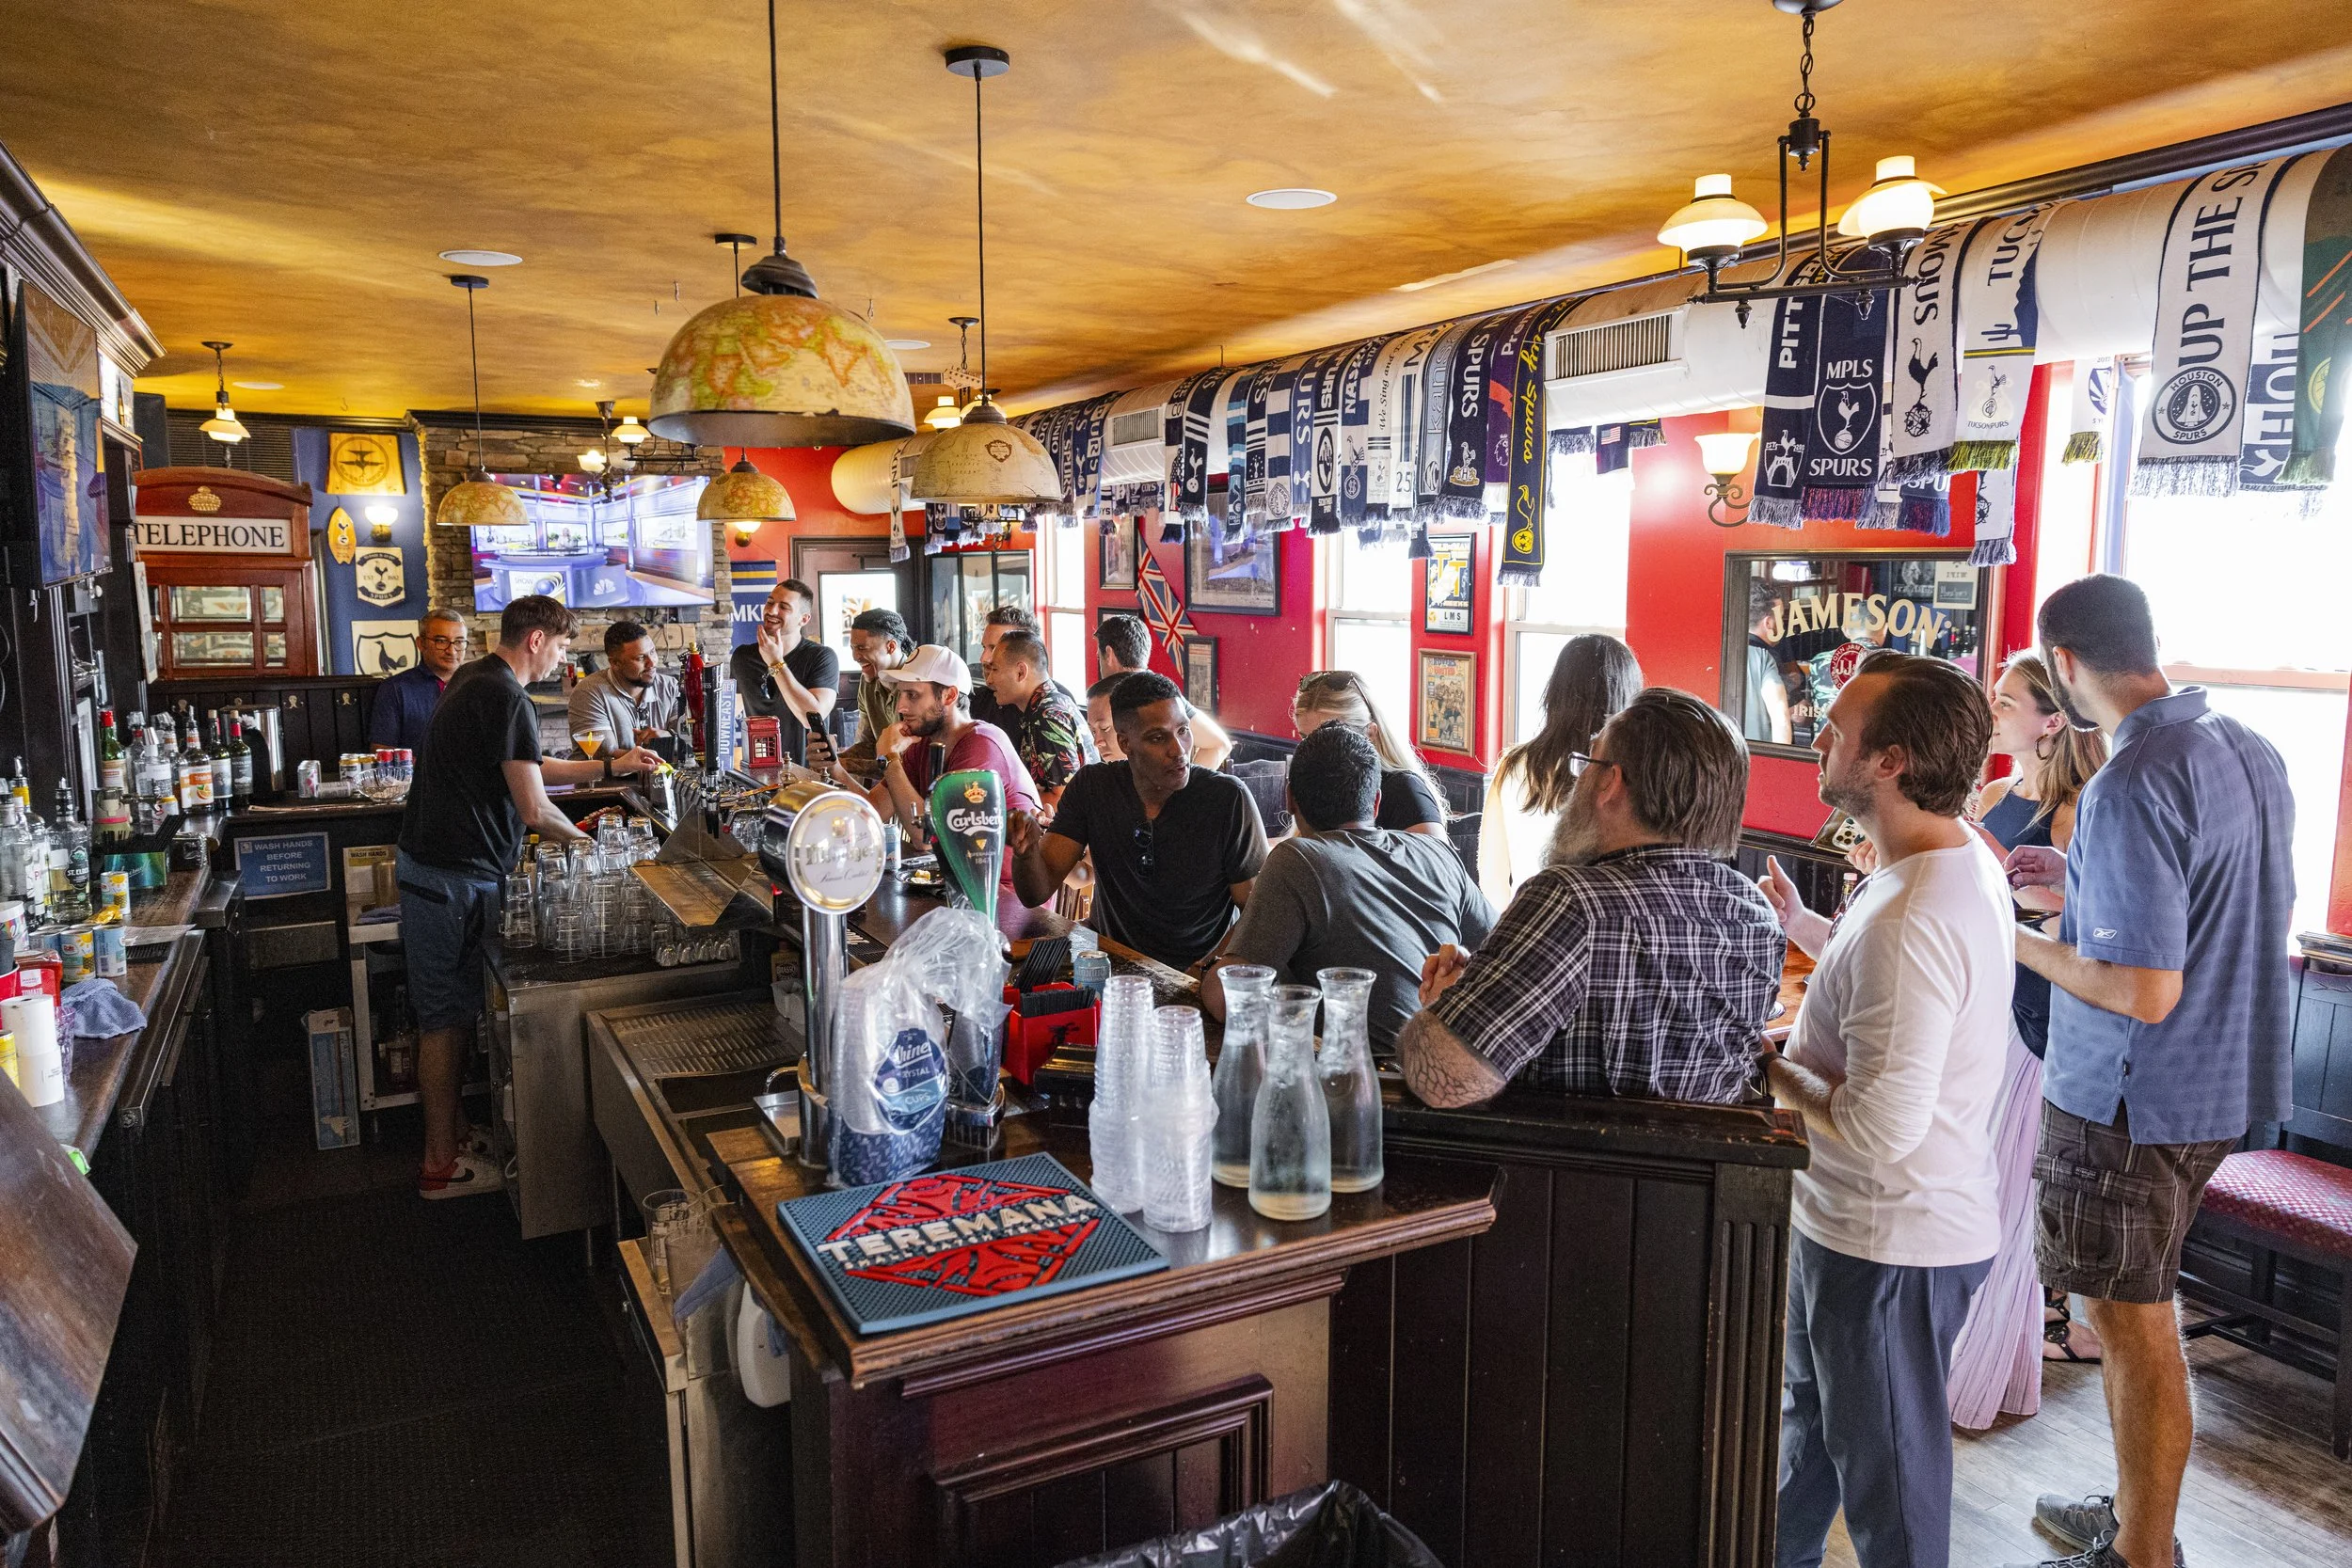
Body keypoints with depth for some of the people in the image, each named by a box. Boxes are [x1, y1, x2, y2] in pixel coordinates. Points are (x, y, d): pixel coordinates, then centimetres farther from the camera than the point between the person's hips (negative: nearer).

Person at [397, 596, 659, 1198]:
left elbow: (529, 768, 20)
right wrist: (584, 839, -3)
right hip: (454, 875, -10)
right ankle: (441, 1165, 8)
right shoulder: (508, 700, -20)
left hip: (431, 858, 10)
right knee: (447, 1015, -2)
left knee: (453, 1008, 18)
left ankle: (453, 1130, 29)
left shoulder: (474, 679, 12)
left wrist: (611, 765, 16)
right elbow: (536, 811, -22)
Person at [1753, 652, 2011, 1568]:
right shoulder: (1966, 861, 1)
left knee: (1886, 1474, 10)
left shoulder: (1911, 921, -32)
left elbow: (1882, 1126, -32)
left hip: (1892, 1241, -11)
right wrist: (1800, 925, 11)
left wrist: (1772, 1072, -17)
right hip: (1855, 1218, 11)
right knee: (1809, 1414, 30)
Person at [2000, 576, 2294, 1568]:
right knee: (2135, 1313, 21)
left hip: (2133, 1101, -9)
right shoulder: (2251, 750, 5)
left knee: (2134, 1326, 5)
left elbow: (2144, 992, -26)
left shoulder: (2128, 787, -24)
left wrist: (2017, 940, -12)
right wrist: (2081, 886, 15)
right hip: (2223, 1081, 9)